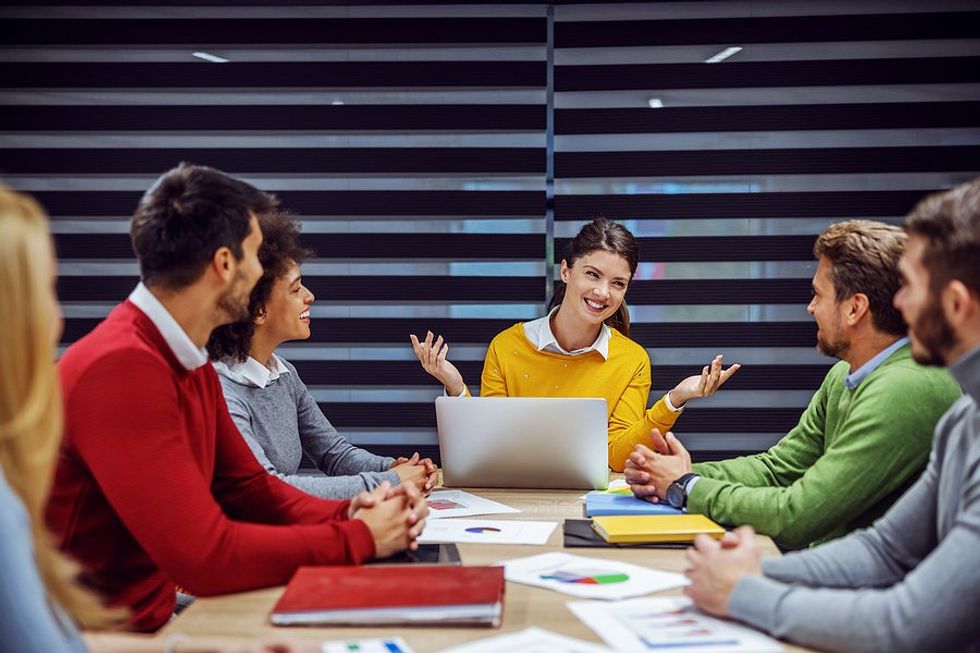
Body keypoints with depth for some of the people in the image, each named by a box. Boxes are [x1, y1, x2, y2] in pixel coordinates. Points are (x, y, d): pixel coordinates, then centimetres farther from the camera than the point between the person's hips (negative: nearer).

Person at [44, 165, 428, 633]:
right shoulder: (121, 370, -25)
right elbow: (205, 556, -26)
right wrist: (360, 537, -16)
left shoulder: (194, 365, 5)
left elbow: (247, 486, 12)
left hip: (158, 611, 8)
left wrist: (347, 515, -5)